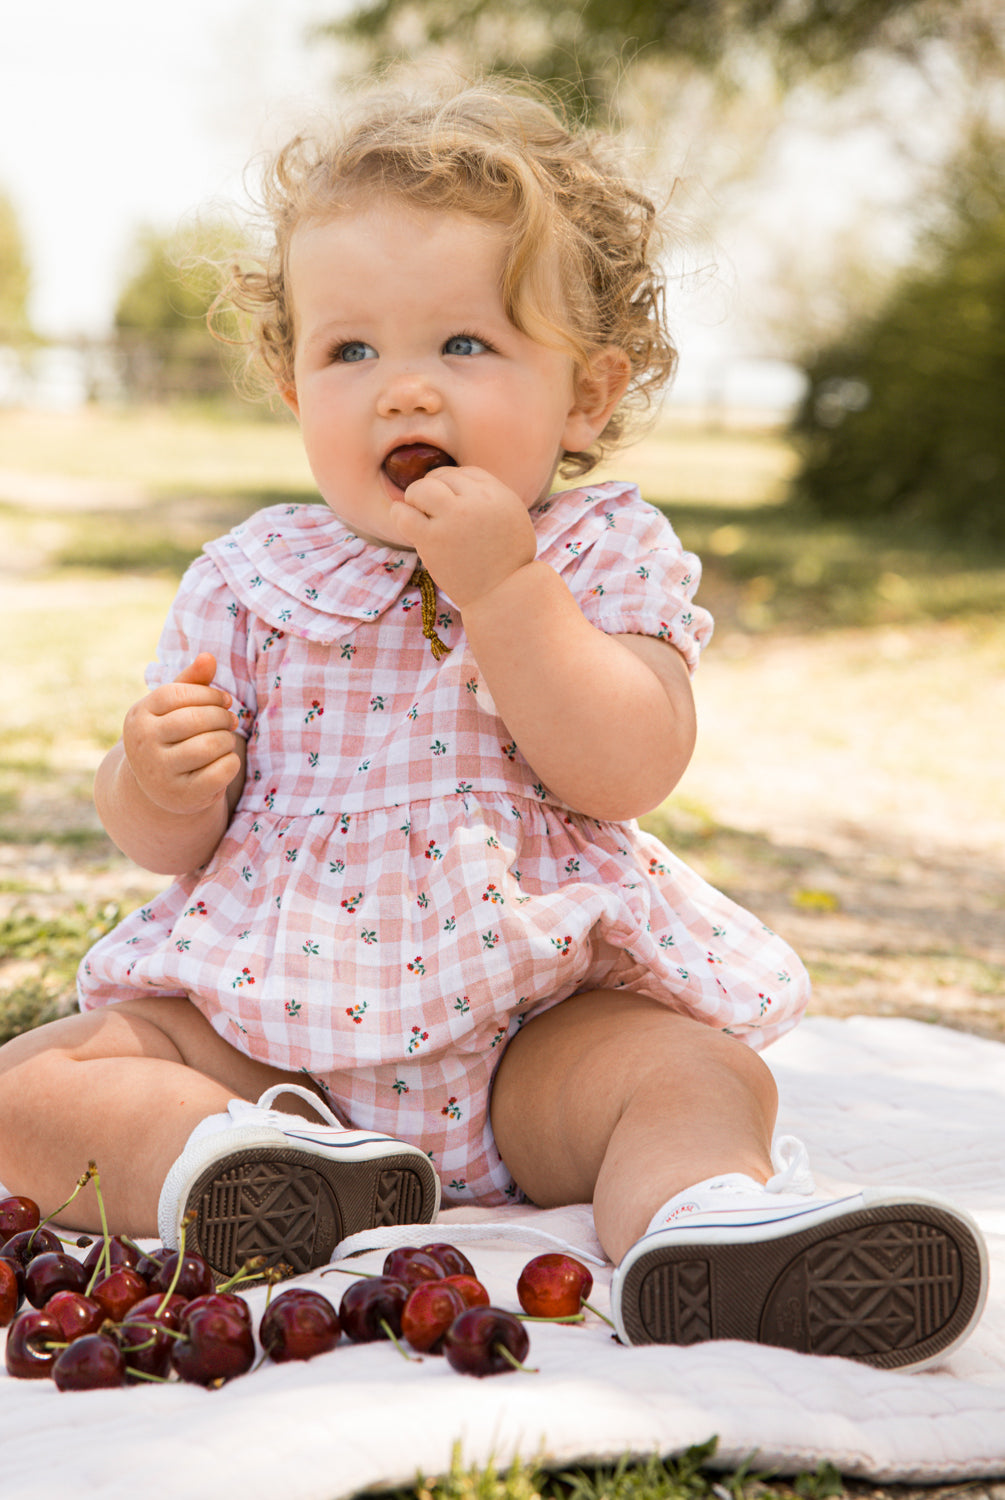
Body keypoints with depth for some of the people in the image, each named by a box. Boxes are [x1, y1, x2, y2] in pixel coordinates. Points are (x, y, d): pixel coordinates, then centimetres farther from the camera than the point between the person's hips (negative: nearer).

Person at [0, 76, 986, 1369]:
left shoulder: (609, 559, -2)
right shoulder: (251, 581, 2)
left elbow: (625, 774, -19)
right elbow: (162, 844, 4)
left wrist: (502, 585, -23)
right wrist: (160, 784, -20)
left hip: (534, 1020, -1)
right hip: (270, 1013, 2)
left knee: (701, 1069, -27)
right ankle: (257, 1167, -39)